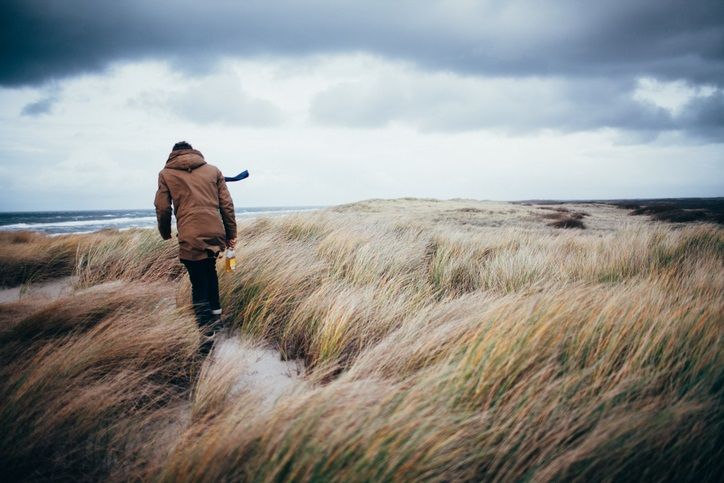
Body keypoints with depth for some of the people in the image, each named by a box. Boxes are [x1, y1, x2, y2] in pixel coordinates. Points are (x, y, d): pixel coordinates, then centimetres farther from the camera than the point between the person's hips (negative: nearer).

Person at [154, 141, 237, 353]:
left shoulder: (166, 174, 9)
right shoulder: (213, 170, 13)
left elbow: (162, 208, 4)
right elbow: (227, 204, 8)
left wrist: (166, 234, 19)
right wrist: (231, 233, 13)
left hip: (190, 237, -3)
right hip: (216, 232, 3)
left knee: (199, 284, 2)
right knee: (209, 270, 27)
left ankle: (207, 334, -3)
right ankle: (216, 313, 34)